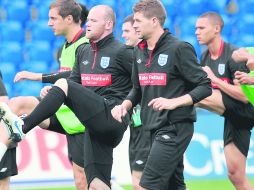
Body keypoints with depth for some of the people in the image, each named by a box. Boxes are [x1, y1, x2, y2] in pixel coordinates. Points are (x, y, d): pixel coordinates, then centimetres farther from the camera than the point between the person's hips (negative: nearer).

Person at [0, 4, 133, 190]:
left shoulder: (121, 52, -3)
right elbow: (74, 81, 23)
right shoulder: (83, 51, 19)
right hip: (95, 125, 8)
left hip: (113, 117, -8)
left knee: (63, 85, -19)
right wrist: (52, 92, 4)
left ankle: (21, 125, -24)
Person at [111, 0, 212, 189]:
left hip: (174, 128, -8)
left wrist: (173, 102, -21)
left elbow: (205, 87, -11)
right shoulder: (140, 52, 12)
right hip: (154, 128, 8)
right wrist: (125, 105, 3)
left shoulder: (179, 49, -11)